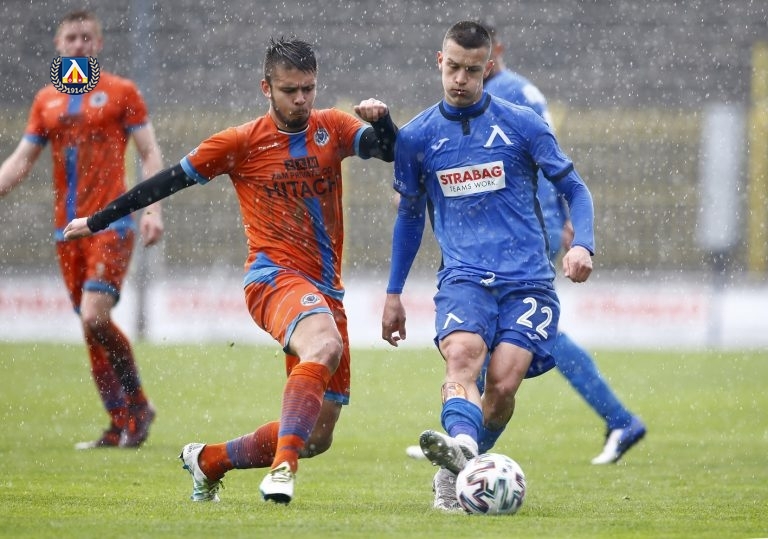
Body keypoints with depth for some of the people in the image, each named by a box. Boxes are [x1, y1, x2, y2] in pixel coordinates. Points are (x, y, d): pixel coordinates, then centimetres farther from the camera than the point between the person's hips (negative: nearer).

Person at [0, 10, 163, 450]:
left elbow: (150, 153, 0)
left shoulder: (121, 93, 2)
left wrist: (154, 210, -12)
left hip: (110, 226, -5)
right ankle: (122, 424, 9)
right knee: (93, 328, 3)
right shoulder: (47, 101, 14)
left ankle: (137, 405, -2)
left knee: (95, 317, -19)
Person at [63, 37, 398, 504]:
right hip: (275, 276, -5)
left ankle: (208, 461, 26)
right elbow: (170, 181, 8)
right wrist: (97, 221, 13)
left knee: (317, 437, 5)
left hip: (326, 289, 5)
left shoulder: (333, 129, 11)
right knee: (325, 347, -39)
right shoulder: (241, 143, 1)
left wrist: (381, 119, -19)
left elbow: (390, 152, 2)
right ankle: (283, 467, -46)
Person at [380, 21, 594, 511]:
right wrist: (394, 293, 22)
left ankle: (456, 475, 2)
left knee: (503, 382, -19)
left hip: (528, 281, -1)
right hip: (463, 278, 1)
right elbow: (410, 216, 22)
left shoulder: (522, 125, 3)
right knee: (462, 353, -31)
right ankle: (461, 444, -56)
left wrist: (583, 245, -9)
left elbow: (574, 188, 9)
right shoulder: (416, 138, 9)